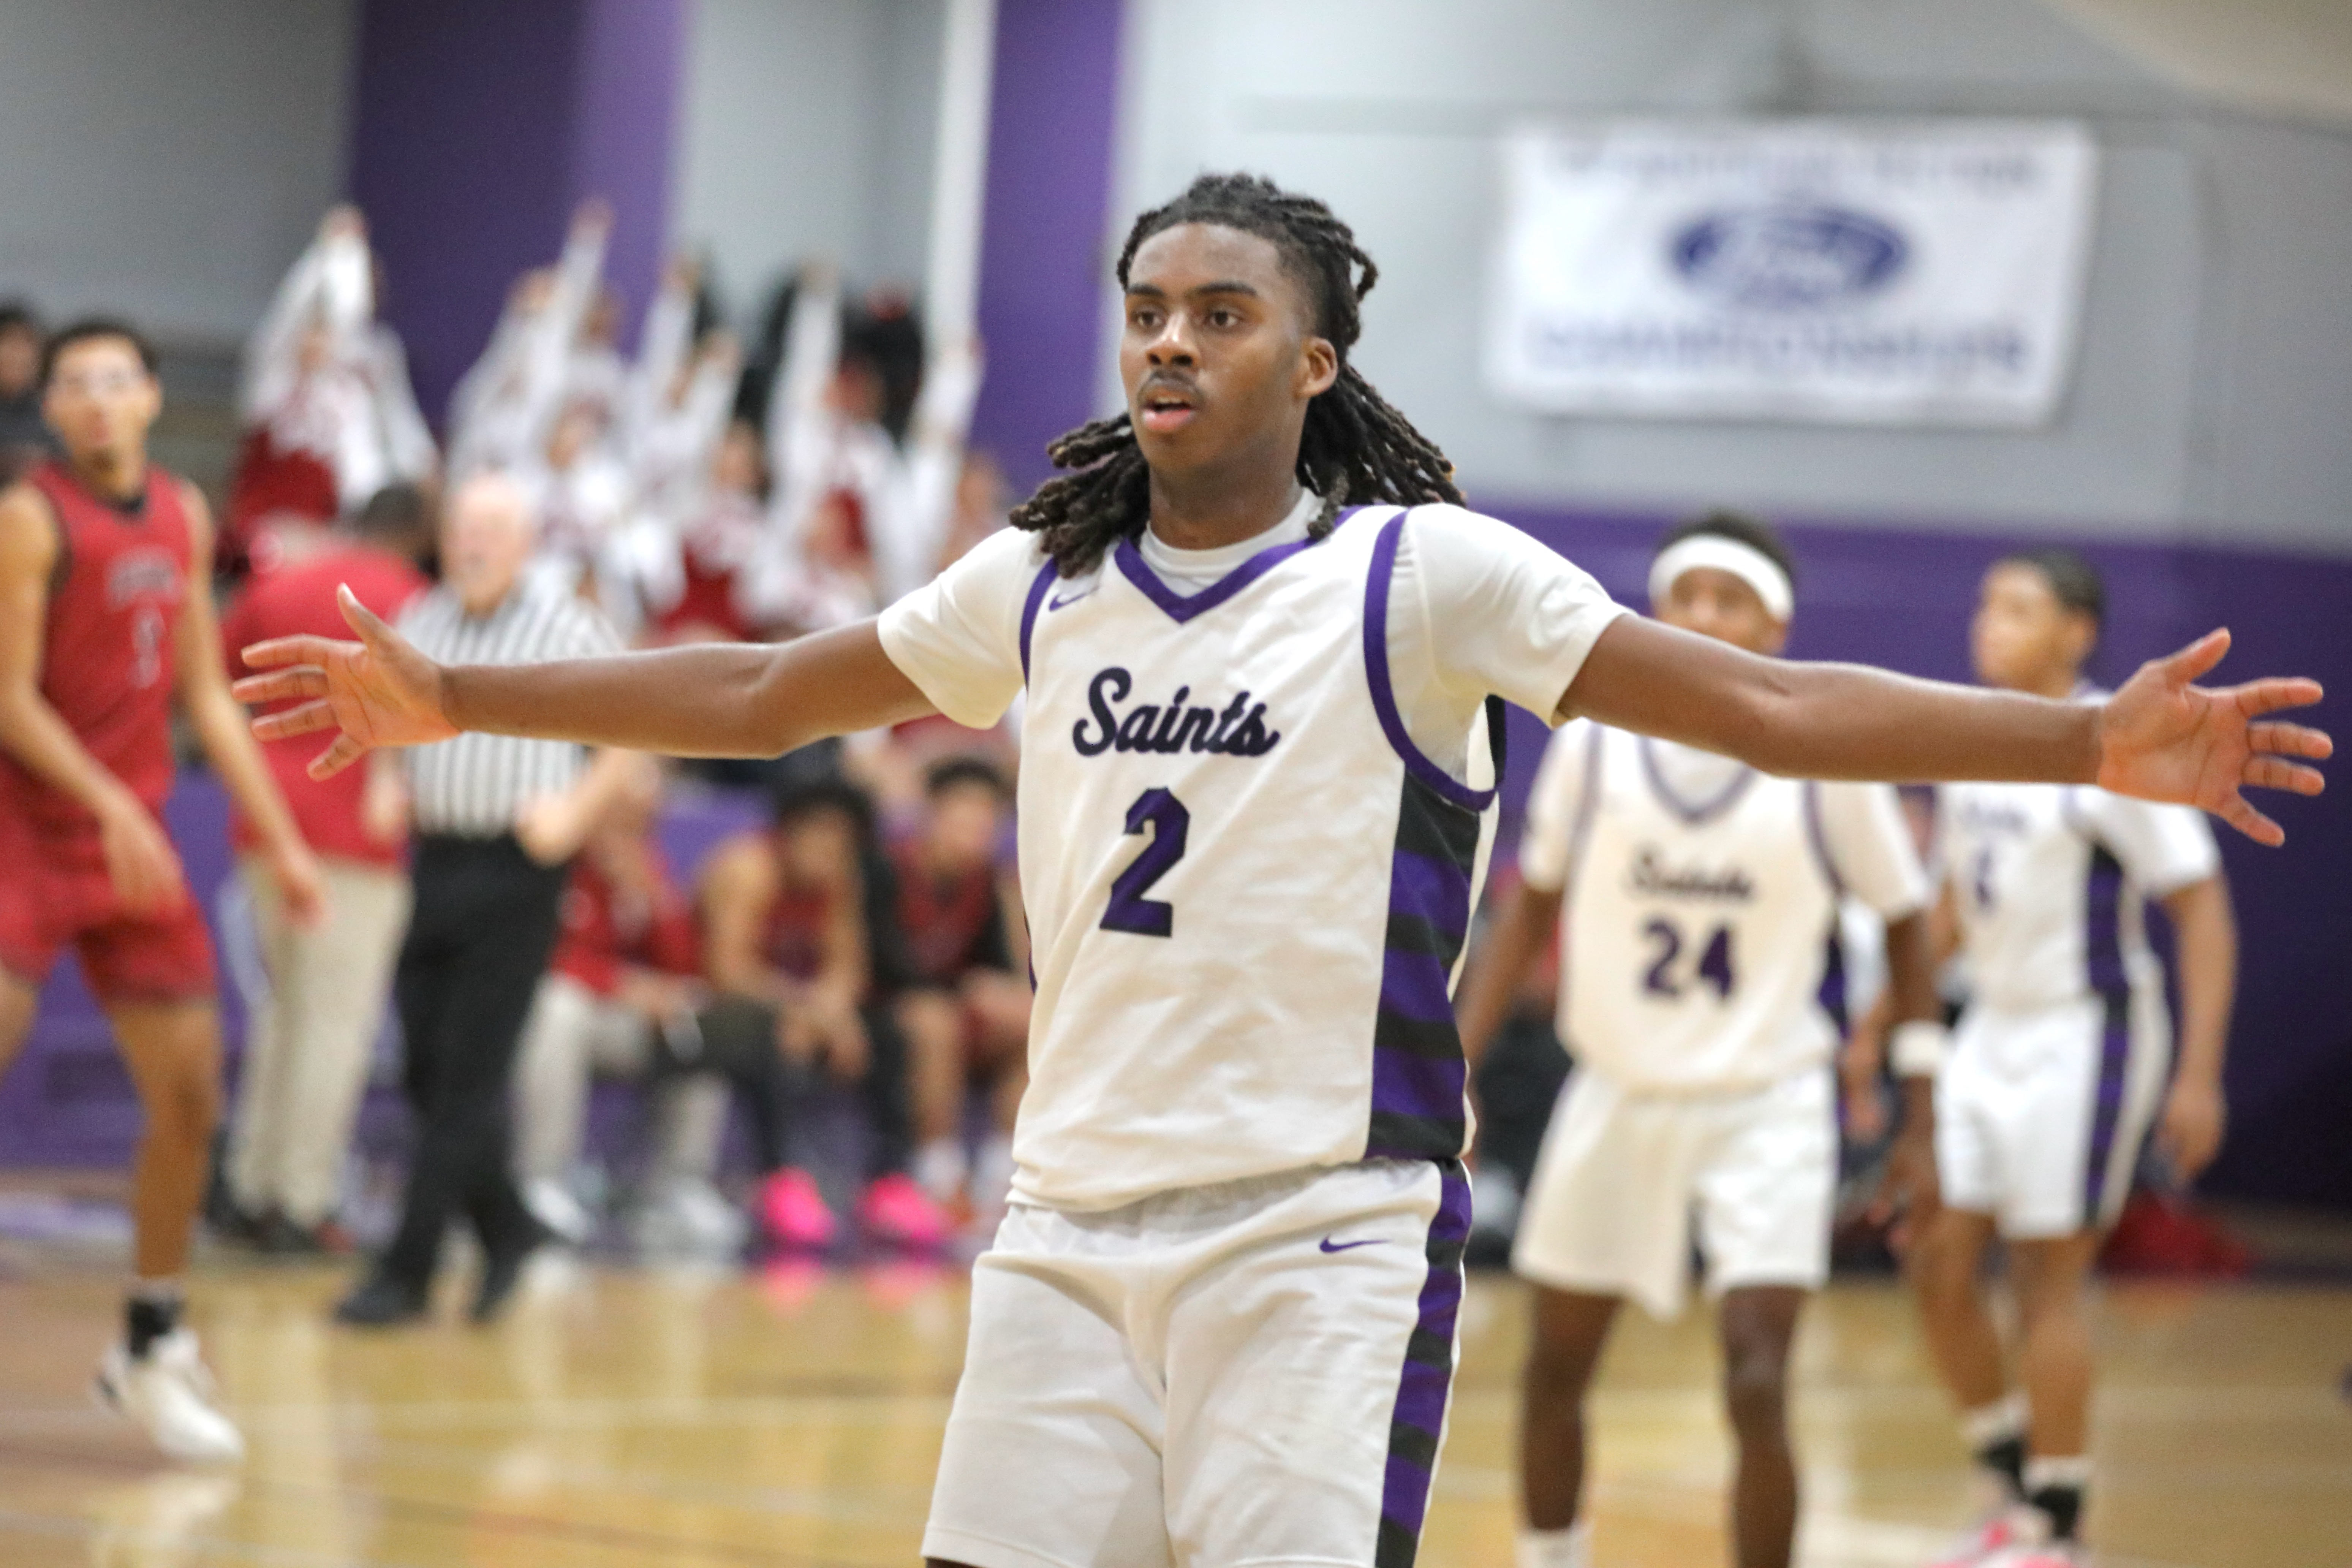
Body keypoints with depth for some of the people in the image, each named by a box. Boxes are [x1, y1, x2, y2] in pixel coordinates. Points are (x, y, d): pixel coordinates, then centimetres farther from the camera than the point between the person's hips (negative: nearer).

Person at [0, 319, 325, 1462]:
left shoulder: (184, 519, 10)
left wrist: (280, 840, 13)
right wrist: (109, 807, -27)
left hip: (135, 836, 7)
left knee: (190, 1095, 6)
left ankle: (152, 1348, 20)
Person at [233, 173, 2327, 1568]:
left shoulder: (1423, 577, -5)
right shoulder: (1043, 587, 10)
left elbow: (1766, 705, -11)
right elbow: (758, 697, 22)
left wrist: (2093, 745, -22)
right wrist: (449, 701, 23)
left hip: (1325, 1232, -5)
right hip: (1073, 1220, 5)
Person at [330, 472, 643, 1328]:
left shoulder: (568, 630, -4)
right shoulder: (419, 624, 9)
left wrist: (576, 809, -10)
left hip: (516, 873, -5)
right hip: (433, 863, 5)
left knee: (466, 1082, -6)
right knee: (427, 1072, 7)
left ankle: (407, 1272, -4)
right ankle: (505, 1227, 28)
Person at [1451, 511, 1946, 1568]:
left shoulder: (1826, 765, -12)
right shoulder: (1593, 742, -7)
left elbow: (1903, 925, 0)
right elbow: (1532, 911, 6)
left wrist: (1922, 1122, -1)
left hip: (1766, 1106, -3)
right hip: (1617, 1095, 3)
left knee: (1756, 1391, -15)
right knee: (1555, 1373, 13)